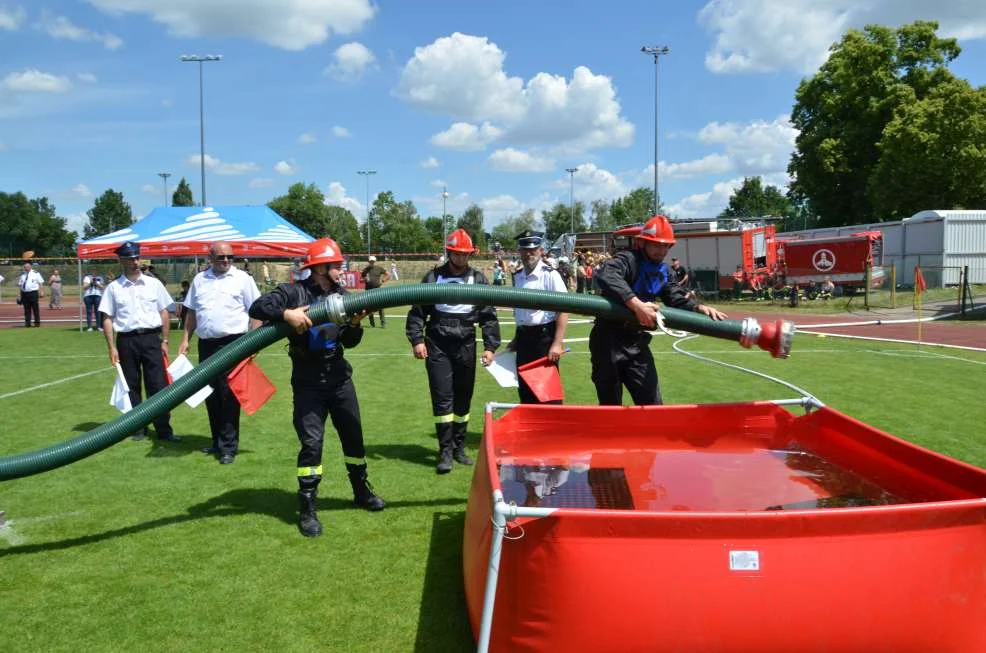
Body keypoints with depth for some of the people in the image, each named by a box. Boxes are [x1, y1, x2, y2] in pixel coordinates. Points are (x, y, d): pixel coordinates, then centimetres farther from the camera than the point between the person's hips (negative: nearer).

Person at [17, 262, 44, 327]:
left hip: (33, 293, -4)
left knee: (35, 308, -3)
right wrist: (20, 295, 10)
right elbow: (20, 285, 17)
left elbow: (41, 283, -1)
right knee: (27, 309, 4)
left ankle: (37, 322, 4)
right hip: (24, 293, 4)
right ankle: (27, 323, 8)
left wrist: (42, 292, -10)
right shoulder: (22, 274, 15)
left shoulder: (36, 273, 2)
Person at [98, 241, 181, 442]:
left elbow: (164, 314, 8)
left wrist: (164, 341, 2)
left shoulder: (153, 284, 6)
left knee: (158, 385, -2)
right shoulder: (113, 288, 3)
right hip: (126, 340, 0)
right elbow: (107, 319, 2)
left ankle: (163, 429, 2)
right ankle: (137, 429, 18)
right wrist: (112, 348, -4)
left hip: (151, 338, 0)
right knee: (131, 386, 8)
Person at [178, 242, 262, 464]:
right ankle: (217, 442, 23)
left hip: (233, 344, -5)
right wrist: (185, 339, 10)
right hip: (206, 344, 5)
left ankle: (229, 446, 1)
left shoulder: (243, 279, -1)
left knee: (229, 396, -5)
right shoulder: (199, 280, 13)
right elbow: (191, 312, 18)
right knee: (210, 395, 11)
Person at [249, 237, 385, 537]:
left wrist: (355, 324, -14)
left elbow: (350, 342, 7)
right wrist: (287, 314, -33)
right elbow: (257, 308, -19)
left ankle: (362, 492, 33)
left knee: (354, 435, 14)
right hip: (308, 381, -5)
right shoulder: (294, 292, -8)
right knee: (312, 442, -7)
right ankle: (307, 510, 5)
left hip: (339, 376, 5)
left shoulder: (341, 295, 4)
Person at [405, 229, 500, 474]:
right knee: (442, 398, -4)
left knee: (463, 398, 9)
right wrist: (417, 340, -7)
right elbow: (417, 311, 3)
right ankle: (445, 452, 2)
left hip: (465, 346, 2)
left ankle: (459, 447, 22)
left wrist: (490, 346, -1)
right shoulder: (433, 277, 2)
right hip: (437, 346, -2)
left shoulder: (478, 279, 5)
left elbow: (489, 315, 5)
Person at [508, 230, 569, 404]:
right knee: (525, 390, 14)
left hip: (544, 337, -6)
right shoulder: (517, 277, 8)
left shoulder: (550, 275, -12)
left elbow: (563, 311, -15)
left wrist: (557, 344, -20)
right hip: (524, 337, 7)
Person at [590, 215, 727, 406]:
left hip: (637, 343, 7)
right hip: (609, 342, -7)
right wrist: (636, 304, -47)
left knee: (653, 406, 6)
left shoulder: (663, 271, 9)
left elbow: (676, 298, 7)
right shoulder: (628, 259, -16)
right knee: (611, 407, 4)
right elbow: (605, 276, -37)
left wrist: (698, 308, -15)